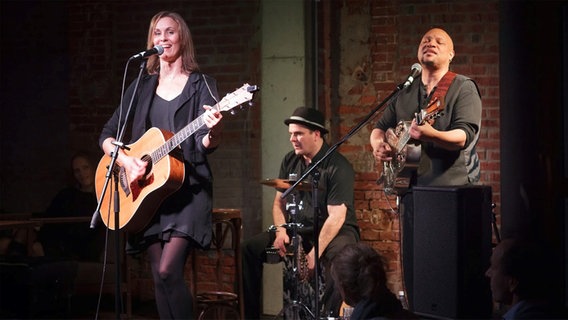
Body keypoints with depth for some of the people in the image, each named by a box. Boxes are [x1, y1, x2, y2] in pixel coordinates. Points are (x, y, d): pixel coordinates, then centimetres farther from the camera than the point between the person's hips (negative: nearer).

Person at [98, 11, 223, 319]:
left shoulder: (202, 85, 2)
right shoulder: (142, 86, 13)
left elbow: (205, 145, -8)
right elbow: (107, 135, 11)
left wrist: (212, 132, -32)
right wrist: (126, 160, -9)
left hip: (188, 187, -4)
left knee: (168, 271, -20)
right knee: (160, 277, 2)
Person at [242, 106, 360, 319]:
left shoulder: (338, 166, -17)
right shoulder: (290, 161, 6)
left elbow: (336, 216, -22)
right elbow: (279, 201, 11)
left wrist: (315, 253, -29)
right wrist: (281, 231, -10)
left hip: (334, 231, -7)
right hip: (298, 230, 7)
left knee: (338, 254, -40)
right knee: (250, 248, -8)